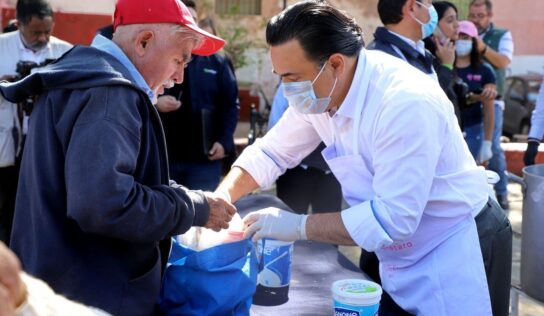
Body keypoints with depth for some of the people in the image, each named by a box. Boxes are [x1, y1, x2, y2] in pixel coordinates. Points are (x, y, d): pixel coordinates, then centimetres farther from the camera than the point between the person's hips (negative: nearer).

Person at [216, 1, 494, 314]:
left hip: (447, 251, -6)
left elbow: (391, 219, -32)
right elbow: (270, 153, 5)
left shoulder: (406, 103, -32)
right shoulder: (318, 92, -7)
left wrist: (297, 226, -27)